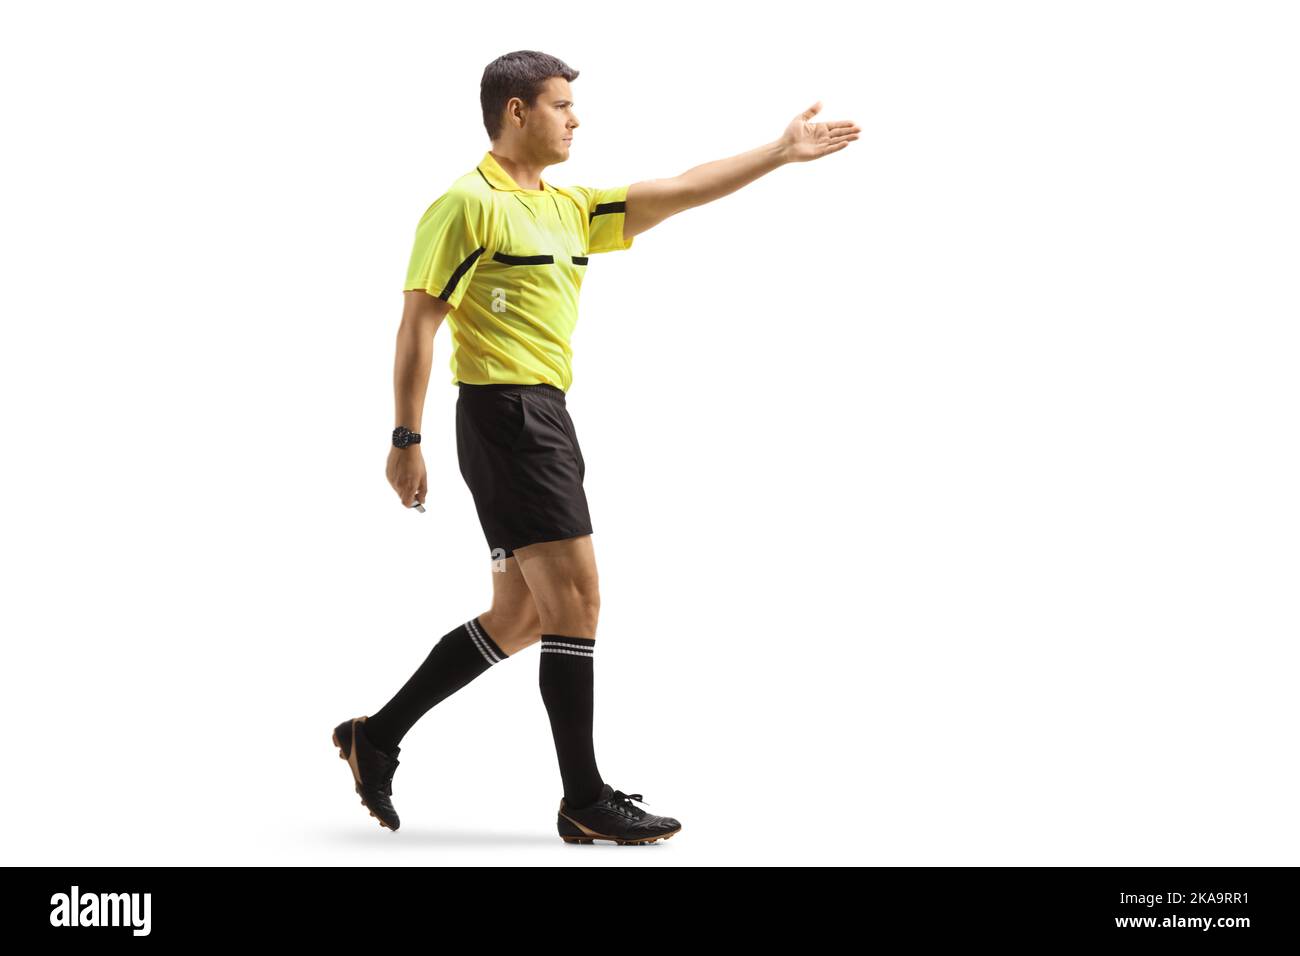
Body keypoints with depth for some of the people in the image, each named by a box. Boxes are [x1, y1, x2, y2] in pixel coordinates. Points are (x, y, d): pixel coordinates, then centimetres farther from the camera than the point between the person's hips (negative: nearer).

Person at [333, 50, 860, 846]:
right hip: (504, 415, -9)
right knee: (575, 599, -8)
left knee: (520, 617, 12)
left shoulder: (569, 207, 17)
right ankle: (586, 802, 0)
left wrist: (781, 152, 15)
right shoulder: (468, 204, -8)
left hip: (545, 420, 9)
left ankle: (378, 737, 22)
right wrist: (407, 437, -16)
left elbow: (680, 191, 18)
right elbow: (419, 320, -11)